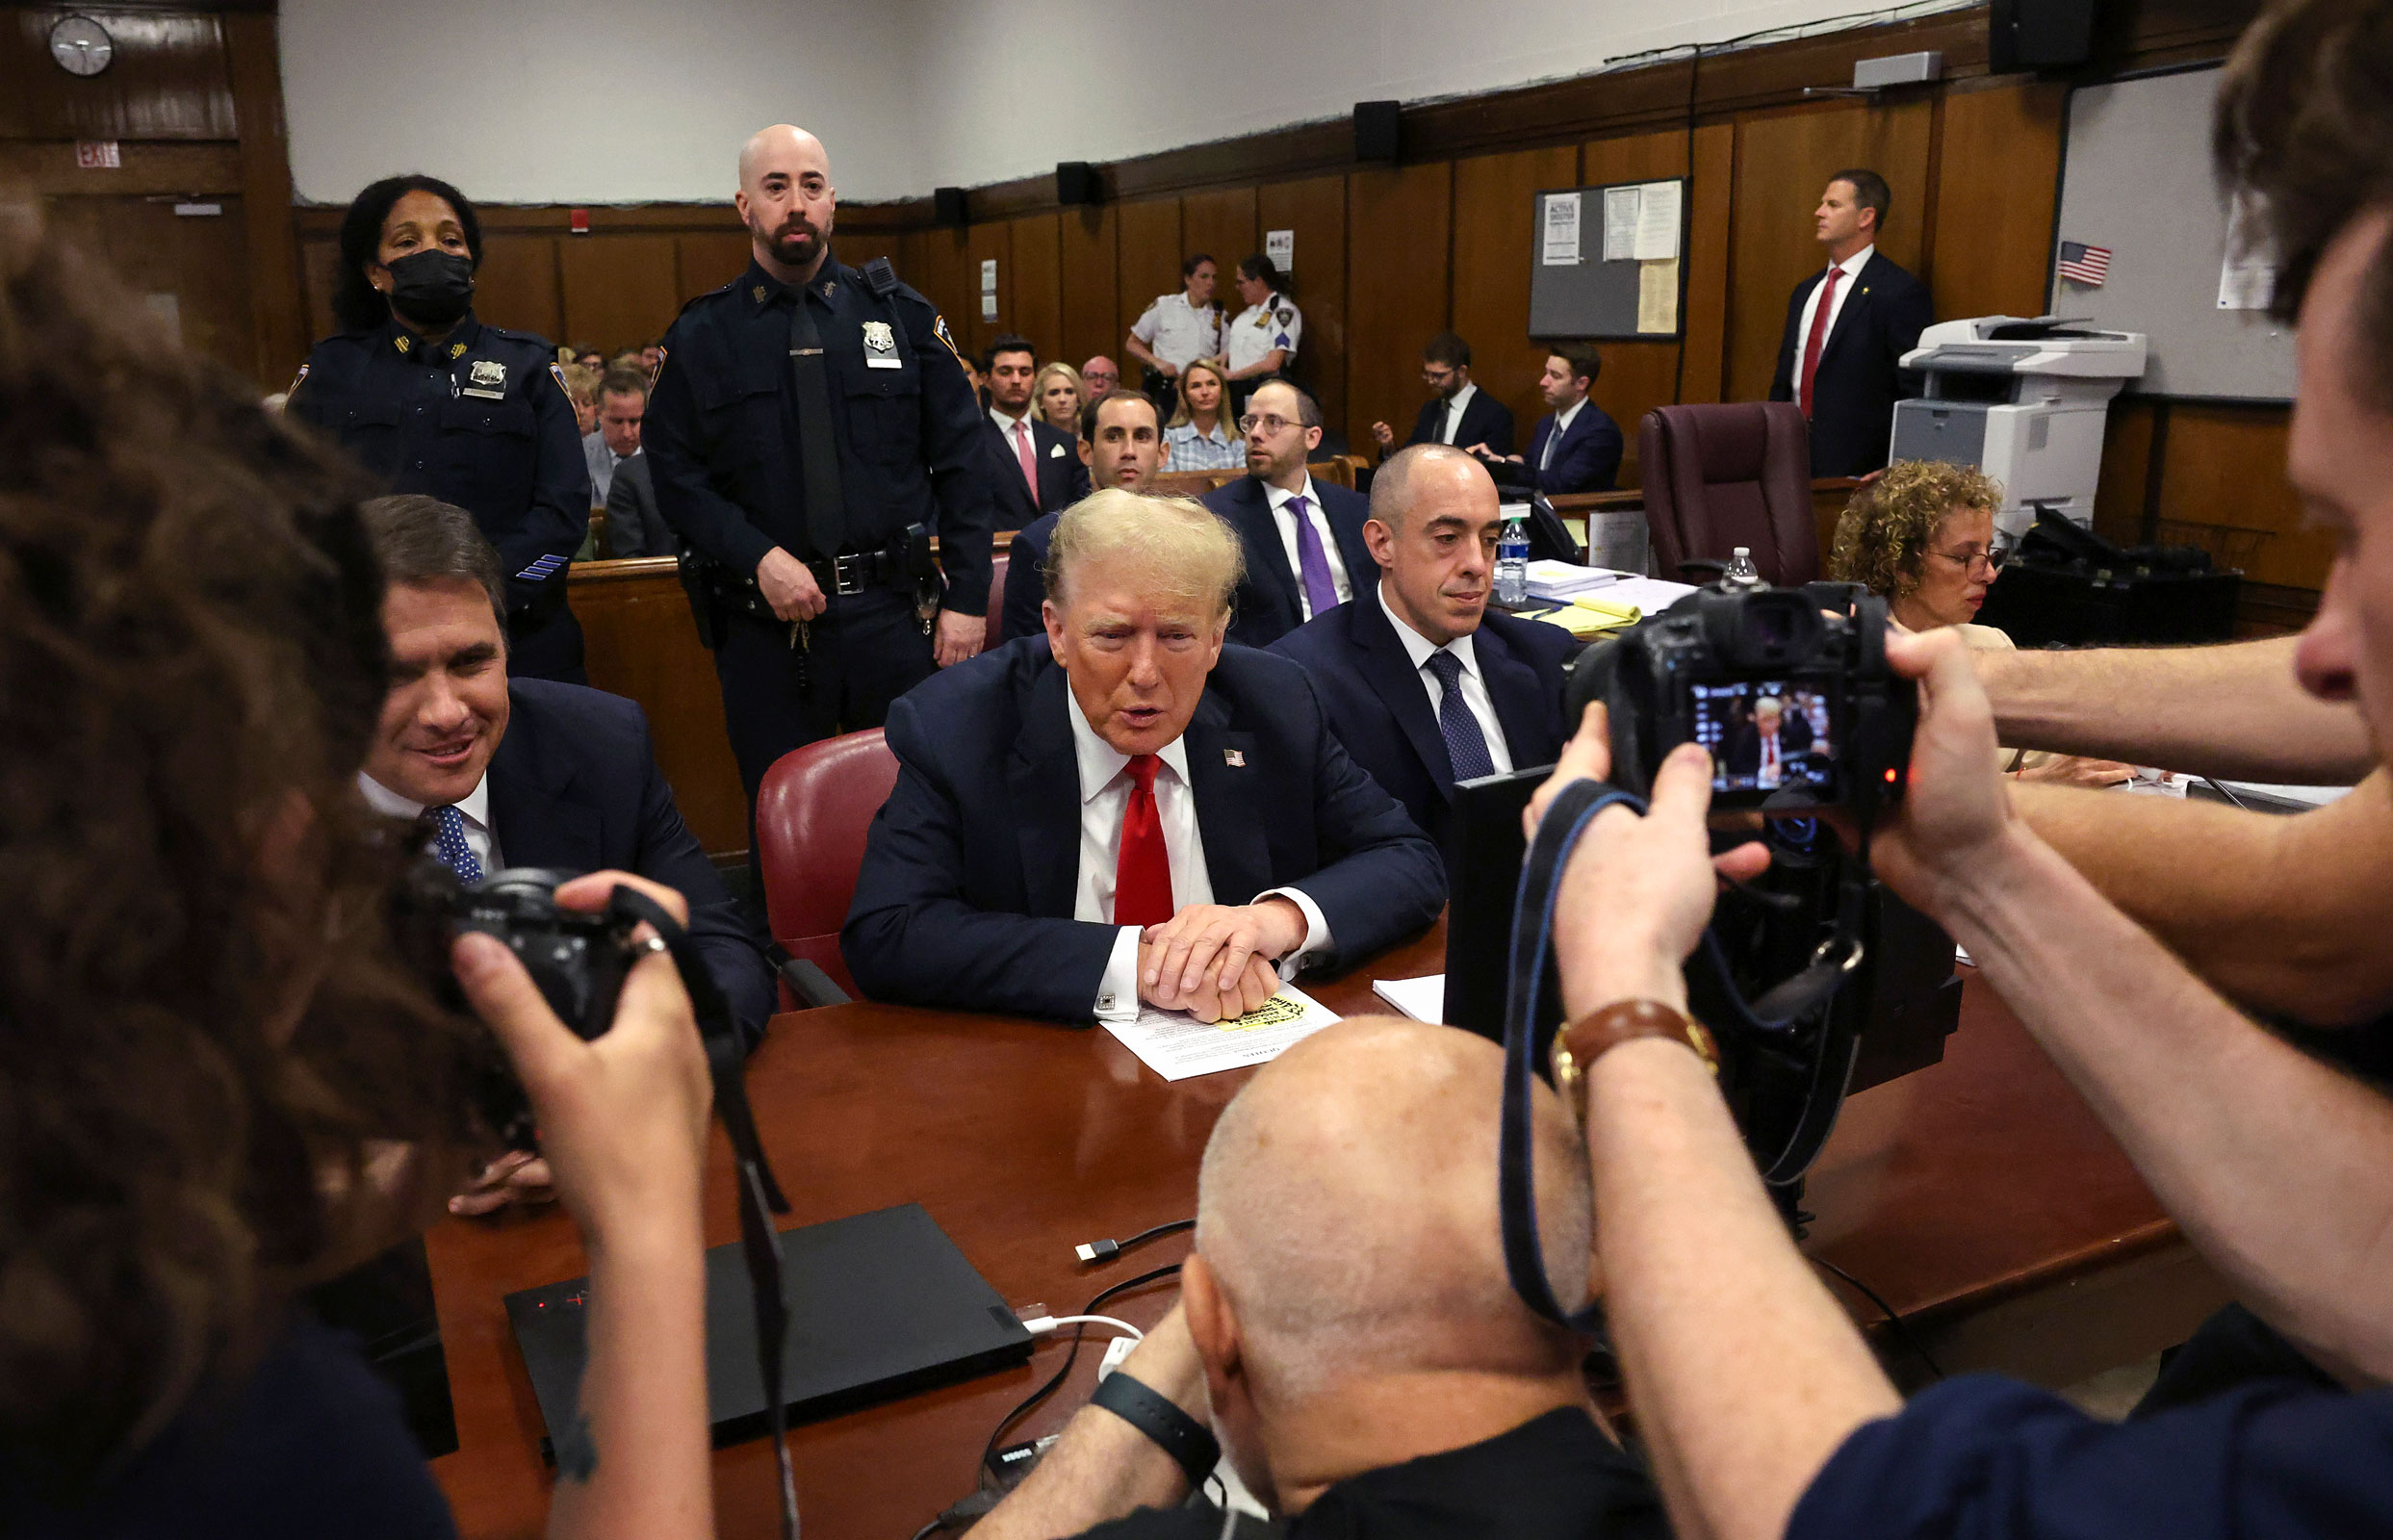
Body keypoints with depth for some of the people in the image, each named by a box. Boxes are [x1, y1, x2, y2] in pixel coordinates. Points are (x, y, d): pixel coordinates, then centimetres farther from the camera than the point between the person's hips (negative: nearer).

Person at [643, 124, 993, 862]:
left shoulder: (901, 317, 6)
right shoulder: (701, 337, 5)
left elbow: (962, 462, 3)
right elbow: (675, 474, 0)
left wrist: (967, 597, -4)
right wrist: (760, 558, -15)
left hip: (892, 613, 0)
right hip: (764, 626, 0)